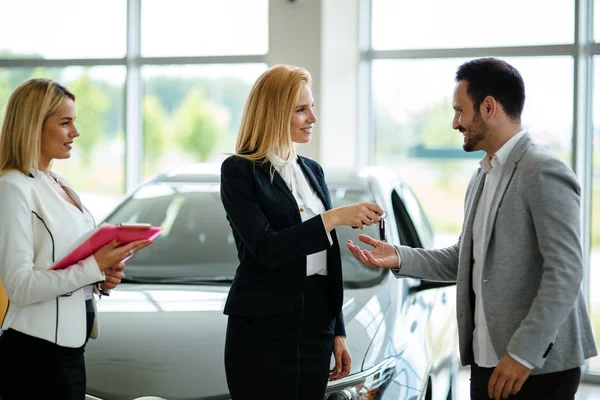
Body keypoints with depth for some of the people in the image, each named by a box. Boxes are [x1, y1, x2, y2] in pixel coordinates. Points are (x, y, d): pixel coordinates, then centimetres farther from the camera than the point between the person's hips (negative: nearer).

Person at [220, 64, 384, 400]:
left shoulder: (313, 171, 14)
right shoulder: (239, 171, -6)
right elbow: (266, 249, -17)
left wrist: (338, 332, 14)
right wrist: (333, 218, -20)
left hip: (315, 328, 6)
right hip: (262, 331, -6)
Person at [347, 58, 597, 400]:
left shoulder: (544, 172, -13)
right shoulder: (483, 177, 16)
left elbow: (565, 273, -19)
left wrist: (524, 353, -21)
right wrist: (401, 258, 6)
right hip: (487, 361, 8)